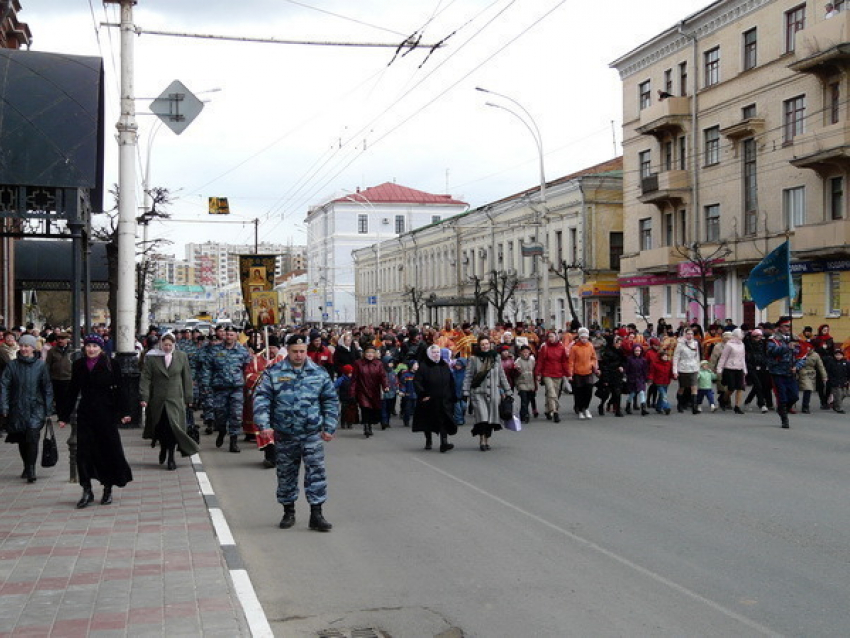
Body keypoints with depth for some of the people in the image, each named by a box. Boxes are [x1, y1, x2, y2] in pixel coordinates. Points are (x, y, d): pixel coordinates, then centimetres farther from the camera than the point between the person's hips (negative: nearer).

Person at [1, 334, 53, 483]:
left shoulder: (40, 365, 0)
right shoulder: (12, 365, 2)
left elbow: (47, 388, 4)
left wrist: (47, 408, 1)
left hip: (35, 408, -2)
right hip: (17, 408, 2)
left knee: (32, 437, -17)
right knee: (22, 441, 11)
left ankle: (31, 470, -14)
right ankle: (27, 467, 29)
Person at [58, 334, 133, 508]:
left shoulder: (110, 365, -4)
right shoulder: (78, 365, 5)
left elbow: (119, 389, -5)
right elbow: (72, 392, 9)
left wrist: (124, 412, -12)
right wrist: (63, 416, 8)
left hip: (106, 414, -3)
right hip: (85, 415, 3)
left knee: (109, 450, 3)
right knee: (83, 452, -1)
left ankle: (108, 489, 17)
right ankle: (87, 491, 7)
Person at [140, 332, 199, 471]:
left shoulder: (181, 357, 4)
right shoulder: (151, 358, 0)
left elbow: (187, 379, 8)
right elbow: (146, 378, -3)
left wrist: (188, 398, 6)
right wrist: (144, 397, -11)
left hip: (175, 398, -1)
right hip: (157, 399, 1)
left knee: (172, 427, -9)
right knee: (159, 427, 7)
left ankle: (171, 458, 1)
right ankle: (163, 448, 36)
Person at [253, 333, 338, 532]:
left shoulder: (319, 373, 6)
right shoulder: (273, 372, 1)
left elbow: (331, 401, 11)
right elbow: (261, 398, -3)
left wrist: (329, 428, 7)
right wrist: (264, 425, -14)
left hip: (312, 434, 0)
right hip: (284, 435, 0)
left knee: (316, 471, -7)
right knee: (286, 474, 10)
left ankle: (316, 514, -2)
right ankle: (288, 512, 25)